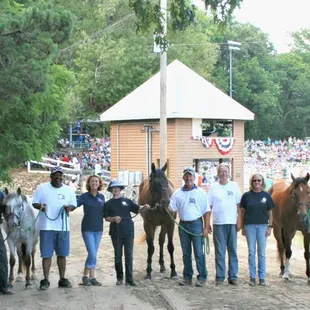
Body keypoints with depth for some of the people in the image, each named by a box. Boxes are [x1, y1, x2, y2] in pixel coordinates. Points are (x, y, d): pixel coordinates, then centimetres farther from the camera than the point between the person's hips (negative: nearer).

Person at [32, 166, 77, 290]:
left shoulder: (68, 190, 6)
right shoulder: (41, 188, -1)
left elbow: (74, 205, 11)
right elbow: (34, 203, 3)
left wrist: (69, 207, -12)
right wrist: (40, 206, -20)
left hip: (63, 227, 2)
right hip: (47, 227, -2)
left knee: (62, 254, 8)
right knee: (46, 255, -1)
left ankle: (62, 279, 18)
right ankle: (45, 280, 7)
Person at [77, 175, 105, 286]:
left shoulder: (101, 197, 7)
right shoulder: (84, 196, -5)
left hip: (98, 229, 4)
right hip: (87, 229, -4)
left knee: (93, 254, 9)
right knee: (92, 254, -10)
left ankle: (91, 277, 16)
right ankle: (86, 276, 5)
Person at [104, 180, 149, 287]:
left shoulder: (127, 201, 7)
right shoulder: (108, 203, 6)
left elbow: (137, 209, -1)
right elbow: (107, 218, 2)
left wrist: (144, 207, -22)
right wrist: (114, 218, -18)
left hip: (128, 231, 0)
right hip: (116, 233, 0)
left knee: (129, 255, -1)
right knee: (118, 255, 8)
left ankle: (129, 279, 0)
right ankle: (119, 277, 21)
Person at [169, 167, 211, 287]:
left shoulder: (201, 192, -1)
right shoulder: (178, 193, 8)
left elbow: (207, 211, -2)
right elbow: (171, 207, 4)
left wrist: (206, 227, -8)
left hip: (196, 224, -3)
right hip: (183, 225, 3)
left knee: (199, 253, -3)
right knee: (186, 253, 10)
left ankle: (202, 277, 4)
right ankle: (187, 277, 18)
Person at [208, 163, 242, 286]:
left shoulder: (234, 186, 5)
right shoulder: (213, 187, 3)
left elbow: (239, 205, 5)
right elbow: (209, 206, 4)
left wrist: (239, 221, -2)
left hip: (232, 223, 1)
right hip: (218, 223, -1)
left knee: (233, 250, 6)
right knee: (219, 251, 3)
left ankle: (233, 276, 13)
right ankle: (220, 277, 9)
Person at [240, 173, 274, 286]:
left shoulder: (266, 195, 1)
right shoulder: (246, 195, 0)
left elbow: (270, 213, 4)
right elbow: (242, 212, 4)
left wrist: (270, 226, -2)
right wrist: (242, 227, 1)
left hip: (262, 226, 0)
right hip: (250, 226, 0)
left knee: (262, 252, 6)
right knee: (251, 252, 6)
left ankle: (262, 277, 13)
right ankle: (252, 277, 13)